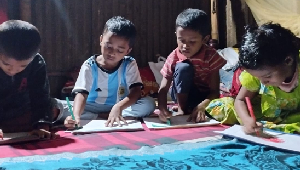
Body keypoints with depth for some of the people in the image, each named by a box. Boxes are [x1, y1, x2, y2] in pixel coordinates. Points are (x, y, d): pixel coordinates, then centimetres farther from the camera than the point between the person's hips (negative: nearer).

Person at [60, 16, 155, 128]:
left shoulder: (129, 65, -7)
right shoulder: (89, 66, -9)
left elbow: (136, 91, -18)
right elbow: (81, 94, -20)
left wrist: (119, 107, -39)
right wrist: (76, 115, -42)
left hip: (120, 107, 1)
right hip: (92, 108, -1)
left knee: (149, 104, -27)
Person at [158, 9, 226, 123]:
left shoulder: (211, 56, -20)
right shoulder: (174, 57, -18)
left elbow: (215, 91, -22)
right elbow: (163, 89, -20)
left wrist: (201, 106, -41)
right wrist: (162, 108, -40)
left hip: (204, 97, 1)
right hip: (182, 94, 0)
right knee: (183, 67, -30)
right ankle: (181, 109, -16)